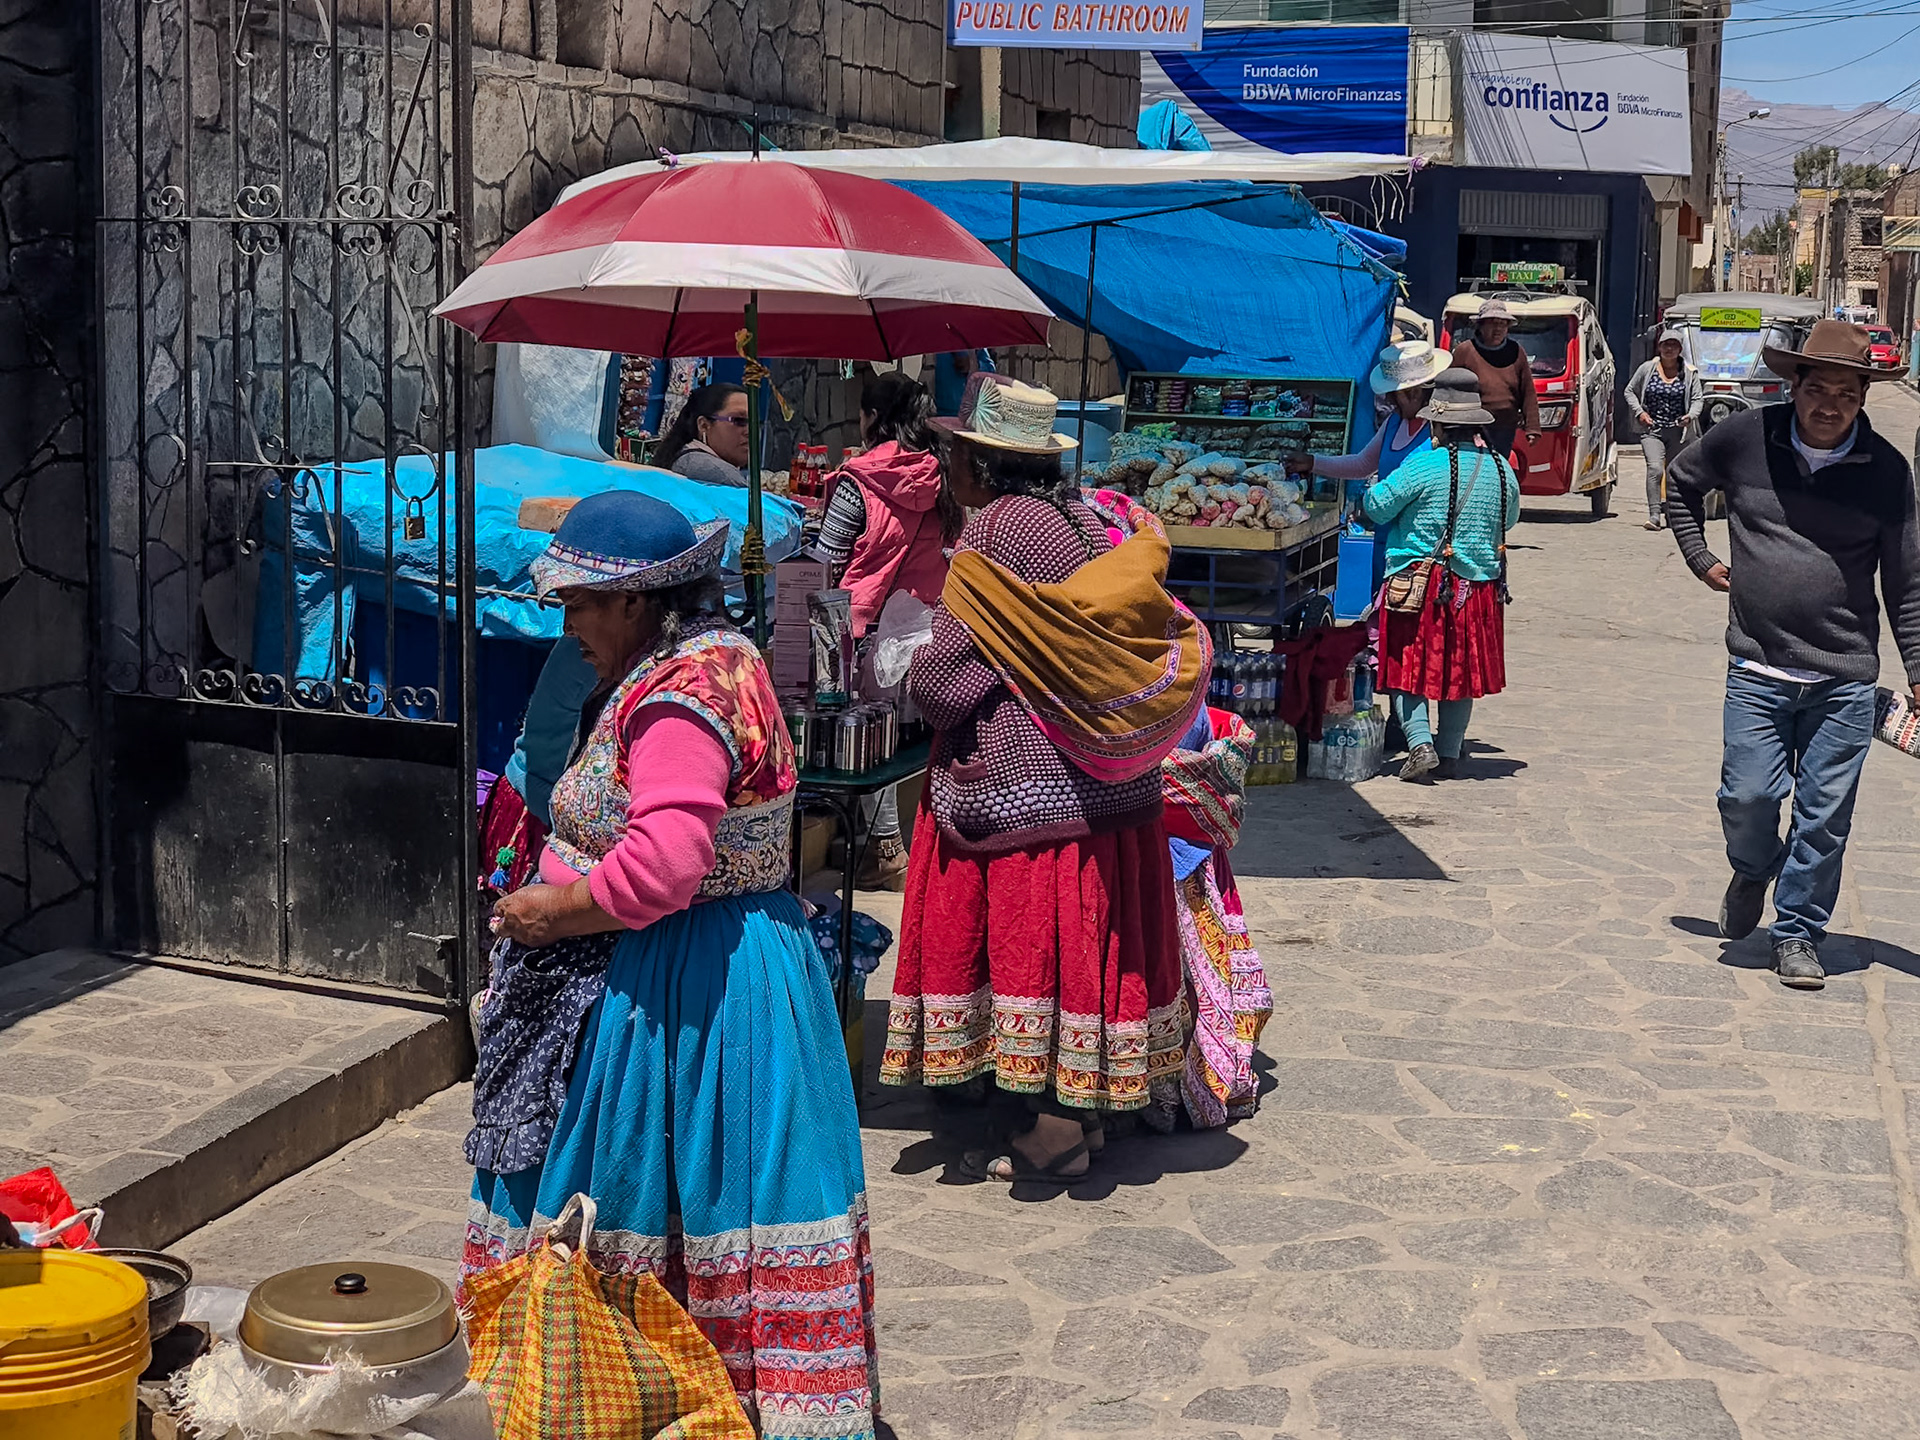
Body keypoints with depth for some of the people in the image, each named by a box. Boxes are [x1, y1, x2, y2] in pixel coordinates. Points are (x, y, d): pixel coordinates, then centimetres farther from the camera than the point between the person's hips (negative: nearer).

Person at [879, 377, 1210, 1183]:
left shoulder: (995, 528, -13)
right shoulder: (1087, 520, 10)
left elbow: (942, 676, -15)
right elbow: (1151, 634, 14)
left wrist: (921, 680, 7)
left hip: (1024, 778, -8)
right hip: (1110, 778, 8)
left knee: (1032, 934, -2)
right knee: (1081, 932, 13)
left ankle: (1055, 1131, 2)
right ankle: (1085, 1106, 21)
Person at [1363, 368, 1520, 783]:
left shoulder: (1423, 466, -14)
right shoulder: (1502, 470, 3)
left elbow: (1377, 507, -7)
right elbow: (1509, 520, 19)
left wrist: (1373, 489, 15)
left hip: (1421, 584, -5)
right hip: (1479, 588, 5)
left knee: (1409, 667, 5)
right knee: (1461, 670, 14)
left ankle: (1420, 743, -9)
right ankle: (1449, 754, 16)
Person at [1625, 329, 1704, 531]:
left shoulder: (1689, 373, 4)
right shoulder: (1647, 369, 2)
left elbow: (1698, 399, 5)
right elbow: (1630, 391, 12)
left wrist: (1691, 416, -16)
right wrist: (1639, 412, -3)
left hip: (1677, 431, 2)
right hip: (1652, 430, -2)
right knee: (1655, 468, -20)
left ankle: (1670, 514, 24)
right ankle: (1654, 515, -24)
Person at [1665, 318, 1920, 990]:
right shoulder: (1744, 438, -2)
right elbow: (1681, 481, 20)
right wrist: (1701, 559, 12)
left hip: (1845, 679, 0)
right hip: (1758, 670, 0)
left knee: (1824, 816, 3)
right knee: (1748, 795, -4)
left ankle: (1798, 934, 20)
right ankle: (1753, 872, 30)